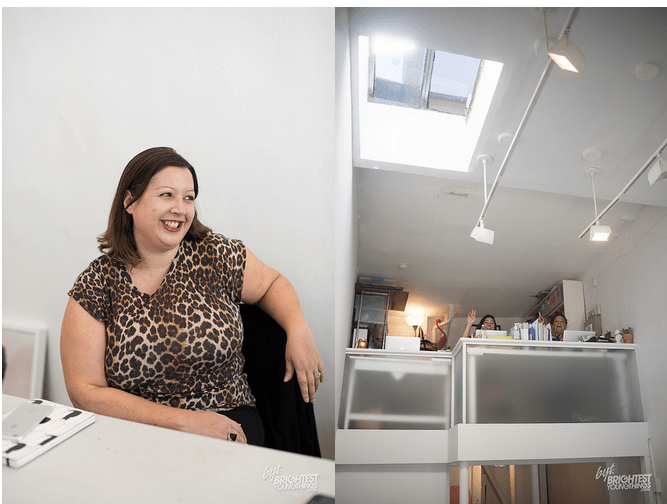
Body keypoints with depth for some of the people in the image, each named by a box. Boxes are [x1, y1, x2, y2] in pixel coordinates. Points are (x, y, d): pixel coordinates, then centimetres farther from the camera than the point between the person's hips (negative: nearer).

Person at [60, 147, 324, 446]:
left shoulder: (215, 255, -1)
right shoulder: (95, 285, -2)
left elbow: (272, 282, 17)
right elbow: (86, 392, -5)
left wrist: (298, 330, -5)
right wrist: (184, 420, -16)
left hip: (227, 419, 0)